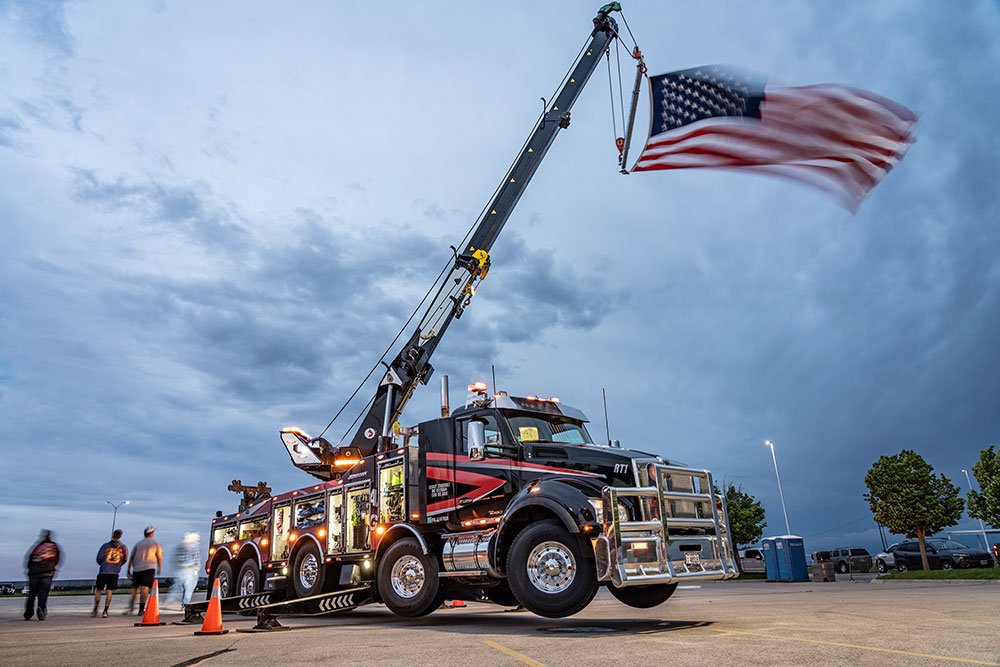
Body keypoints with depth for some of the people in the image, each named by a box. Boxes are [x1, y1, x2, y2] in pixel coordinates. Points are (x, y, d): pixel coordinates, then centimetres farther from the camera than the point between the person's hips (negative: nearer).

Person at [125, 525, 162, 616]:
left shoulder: (138, 543, 16)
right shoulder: (155, 543, 7)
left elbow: (131, 557, 14)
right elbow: (159, 557, 7)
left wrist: (129, 569, 20)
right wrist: (160, 569, 20)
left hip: (136, 568, 4)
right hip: (149, 568, -4)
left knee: (134, 587, 14)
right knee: (145, 588, -7)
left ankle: (130, 607, 8)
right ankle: (141, 609, -11)